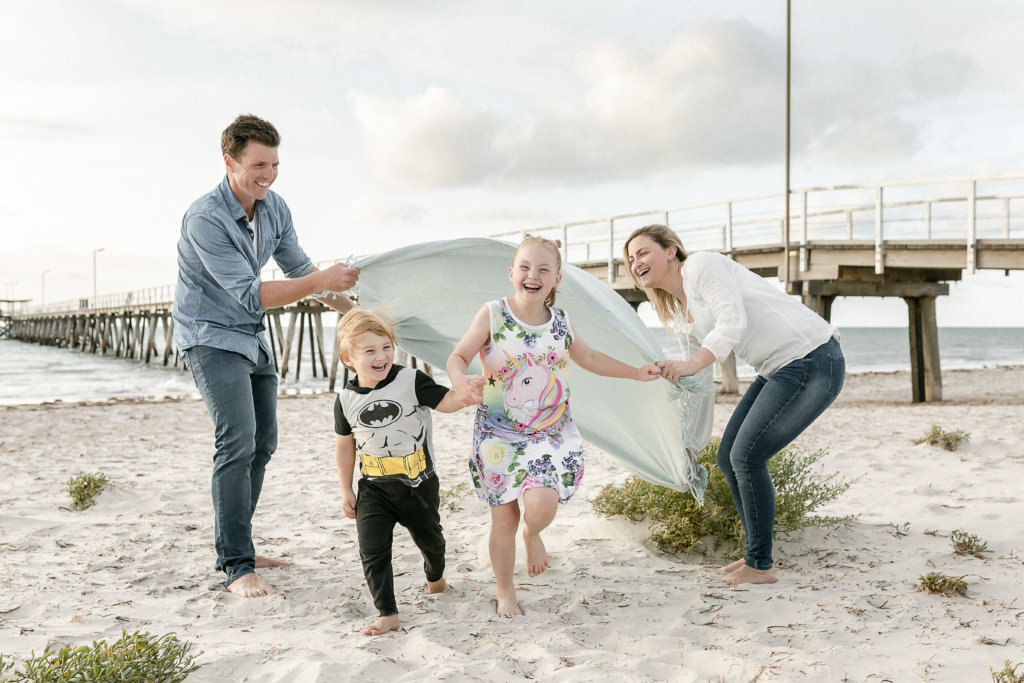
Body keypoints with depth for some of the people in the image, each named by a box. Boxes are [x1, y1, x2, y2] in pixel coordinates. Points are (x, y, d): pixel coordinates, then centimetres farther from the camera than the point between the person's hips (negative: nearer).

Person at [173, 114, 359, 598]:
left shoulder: (275, 209, 0)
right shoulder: (206, 219, -24)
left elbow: (298, 267, 12)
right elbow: (250, 295, -27)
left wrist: (351, 310, 6)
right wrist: (321, 281, -33)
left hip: (252, 337, 8)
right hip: (210, 336, -8)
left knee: (262, 444, 10)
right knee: (237, 441, -20)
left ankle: (234, 546, 24)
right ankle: (236, 567, -15)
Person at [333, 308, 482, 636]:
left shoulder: (411, 381, -14)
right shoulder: (347, 400, -6)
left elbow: (445, 402, -10)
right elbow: (345, 446, 5)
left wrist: (467, 391, -33)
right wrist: (346, 491, 8)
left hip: (418, 484, -1)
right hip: (373, 488, 1)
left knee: (429, 538, 21)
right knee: (372, 551, -9)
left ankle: (435, 575, 54)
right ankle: (388, 615, 1)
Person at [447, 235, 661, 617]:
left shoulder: (560, 322, 3)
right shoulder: (492, 315, -7)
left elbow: (589, 359, 20)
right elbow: (458, 357, -6)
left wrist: (637, 373, 21)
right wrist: (461, 383, -28)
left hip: (551, 431, 2)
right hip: (499, 433, -1)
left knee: (542, 505, -20)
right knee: (504, 519, 4)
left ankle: (532, 534, 19)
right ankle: (505, 592, 27)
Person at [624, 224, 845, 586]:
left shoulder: (701, 265, -10)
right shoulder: (678, 316, 16)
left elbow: (733, 321, -24)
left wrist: (691, 364, -33)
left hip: (813, 361, -10)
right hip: (780, 369, 10)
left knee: (747, 457, -10)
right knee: (729, 457, 8)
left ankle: (760, 566, 3)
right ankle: (758, 554, 22)